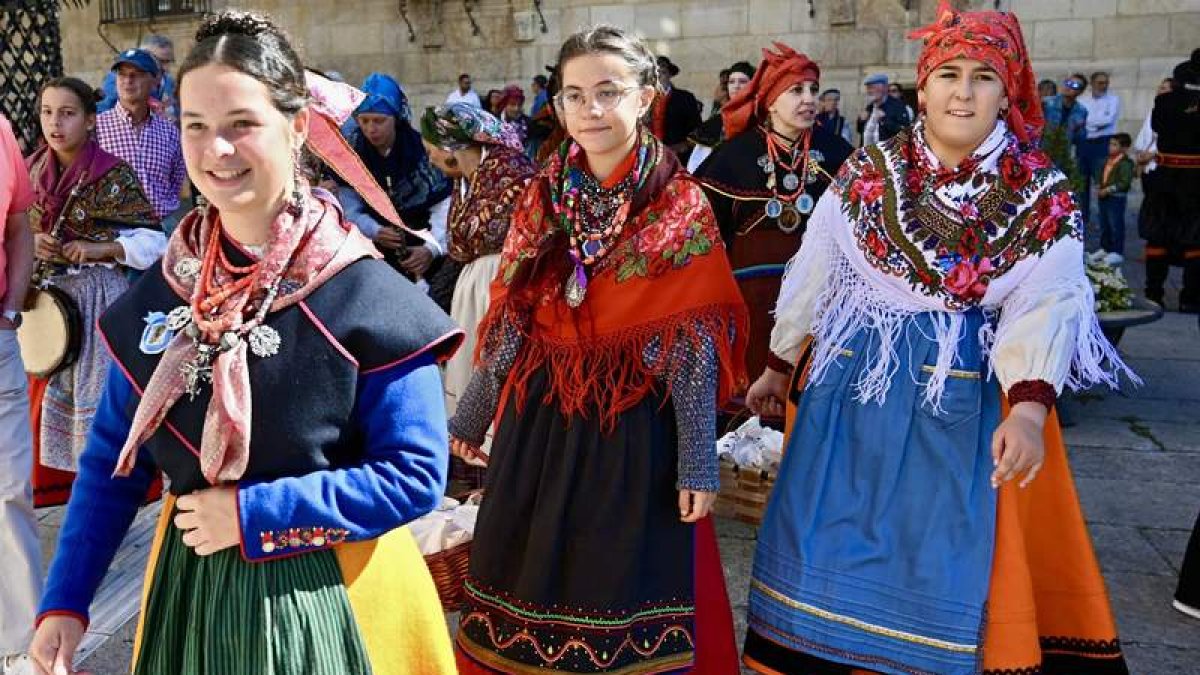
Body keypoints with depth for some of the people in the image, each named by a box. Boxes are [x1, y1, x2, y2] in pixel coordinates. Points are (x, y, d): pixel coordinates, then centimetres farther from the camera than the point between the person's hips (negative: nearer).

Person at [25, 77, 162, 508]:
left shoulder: (114, 176, -11)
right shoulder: (32, 170, 5)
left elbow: (151, 242, -10)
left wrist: (100, 249, -21)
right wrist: (29, 242, -6)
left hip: (97, 294, -5)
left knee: (97, 384, -1)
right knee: (47, 384, 12)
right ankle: (57, 474, 27)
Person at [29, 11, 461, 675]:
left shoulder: (363, 294, -16)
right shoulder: (159, 291, -2)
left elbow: (415, 474, -18)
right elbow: (113, 457, 4)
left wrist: (251, 515, -19)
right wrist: (64, 601, -2)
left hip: (330, 595, -4)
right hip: (191, 587, 4)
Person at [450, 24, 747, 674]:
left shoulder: (678, 205, -7)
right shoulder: (542, 196, 4)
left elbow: (692, 343, -10)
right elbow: (510, 319, 9)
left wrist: (698, 460, -13)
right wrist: (471, 414, 12)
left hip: (635, 424, -4)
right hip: (541, 414, 4)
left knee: (624, 585, 7)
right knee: (533, 577, 14)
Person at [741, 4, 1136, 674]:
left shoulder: (1042, 195, -4)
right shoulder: (867, 173, -1)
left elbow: (1046, 306, -14)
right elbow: (812, 275, 6)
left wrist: (1029, 408, -29)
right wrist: (779, 368, 13)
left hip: (966, 393, -1)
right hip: (853, 380, 1)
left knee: (948, 558, 3)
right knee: (830, 541, 8)